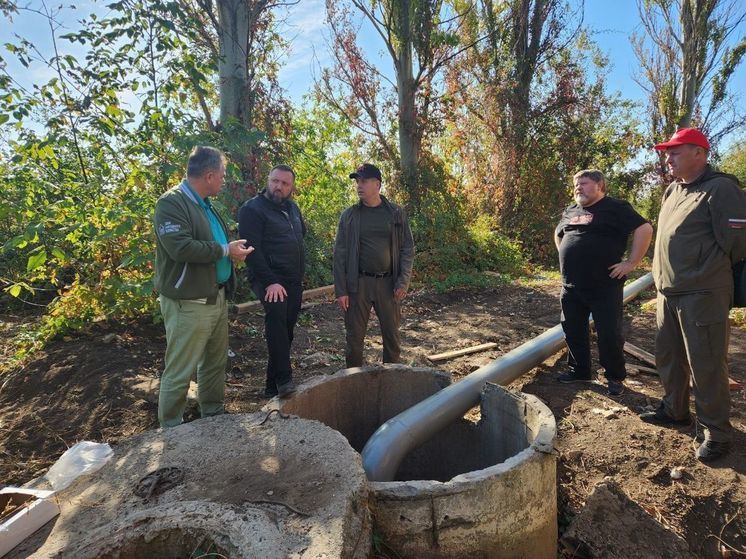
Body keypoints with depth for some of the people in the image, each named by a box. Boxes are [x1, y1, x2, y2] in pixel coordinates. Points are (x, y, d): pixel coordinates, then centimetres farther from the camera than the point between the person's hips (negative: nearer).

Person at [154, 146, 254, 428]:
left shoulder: (205, 204, 15)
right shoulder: (171, 203, -14)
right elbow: (180, 247, -27)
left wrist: (234, 249, 7)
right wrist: (225, 250, -18)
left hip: (217, 297, 9)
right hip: (188, 304, -9)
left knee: (216, 363, 19)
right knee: (180, 371, 1)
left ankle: (214, 415, 35)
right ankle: (171, 429, 19)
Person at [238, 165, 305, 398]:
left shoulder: (292, 208, 14)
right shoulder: (252, 209, -7)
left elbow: (302, 231, 32)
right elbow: (252, 249, -16)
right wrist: (269, 282, -24)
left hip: (294, 281, 7)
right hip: (268, 279, -7)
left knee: (285, 331, 9)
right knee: (276, 314, -33)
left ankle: (273, 386, 21)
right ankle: (283, 379, -29)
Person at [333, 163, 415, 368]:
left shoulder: (396, 213, 2)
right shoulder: (349, 215, 1)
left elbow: (407, 249, 2)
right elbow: (340, 254, -1)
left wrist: (403, 282, -8)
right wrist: (340, 290, -6)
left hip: (388, 283, 1)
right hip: (358, 283, 0)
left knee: (392, 335, 11)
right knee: (354, 336, 6)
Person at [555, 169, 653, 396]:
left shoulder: (615, 208, -5)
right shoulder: (570, 211, 14)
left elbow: (644, 229, -12)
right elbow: (558, 235, 31)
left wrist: (631, 263, -13)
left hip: (604, 287, -6)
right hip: (571, 287, 7)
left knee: (609, 335, 2)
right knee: (573, 331, 13)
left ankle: (615, 377, 19)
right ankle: (579, 371, 30)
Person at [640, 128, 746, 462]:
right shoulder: (671, 192, 14)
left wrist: (709, 271, 0)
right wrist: (665, 277, 17)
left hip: (702, 294, -8)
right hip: (667, 292, 9)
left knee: (705, 363, -1)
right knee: (667, 355, 17)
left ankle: (715, 432, 14)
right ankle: (674, 410, 34)